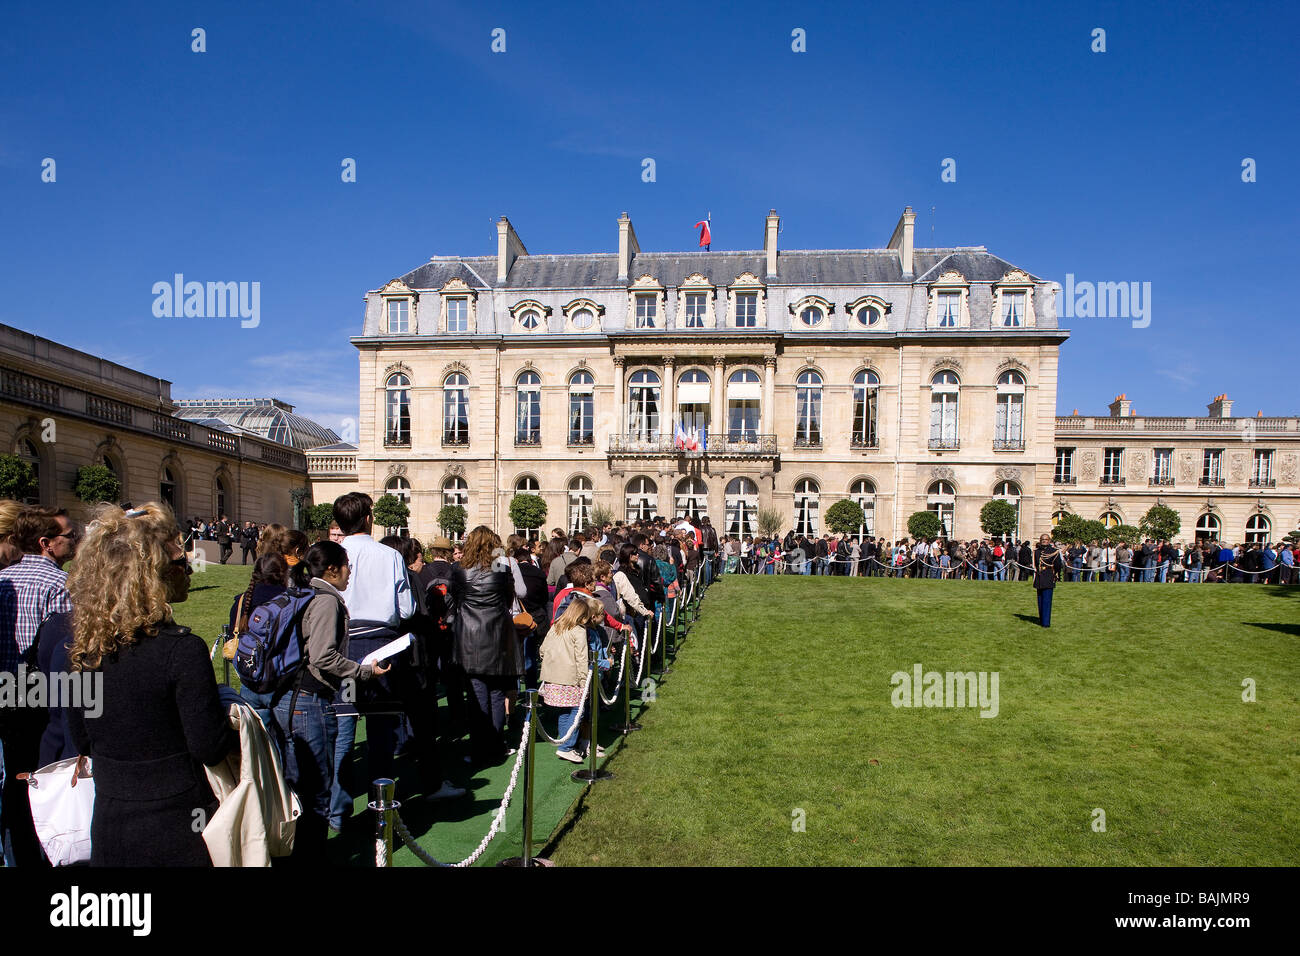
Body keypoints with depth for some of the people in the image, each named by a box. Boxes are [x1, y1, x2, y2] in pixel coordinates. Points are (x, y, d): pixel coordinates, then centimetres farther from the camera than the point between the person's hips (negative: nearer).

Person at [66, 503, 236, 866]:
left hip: (108, 826, 6)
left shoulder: (83, 649, -4)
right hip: (178, 831, -6)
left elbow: (82, 741, 9)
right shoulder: (182, 650, -24)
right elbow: (210, 747, -20)